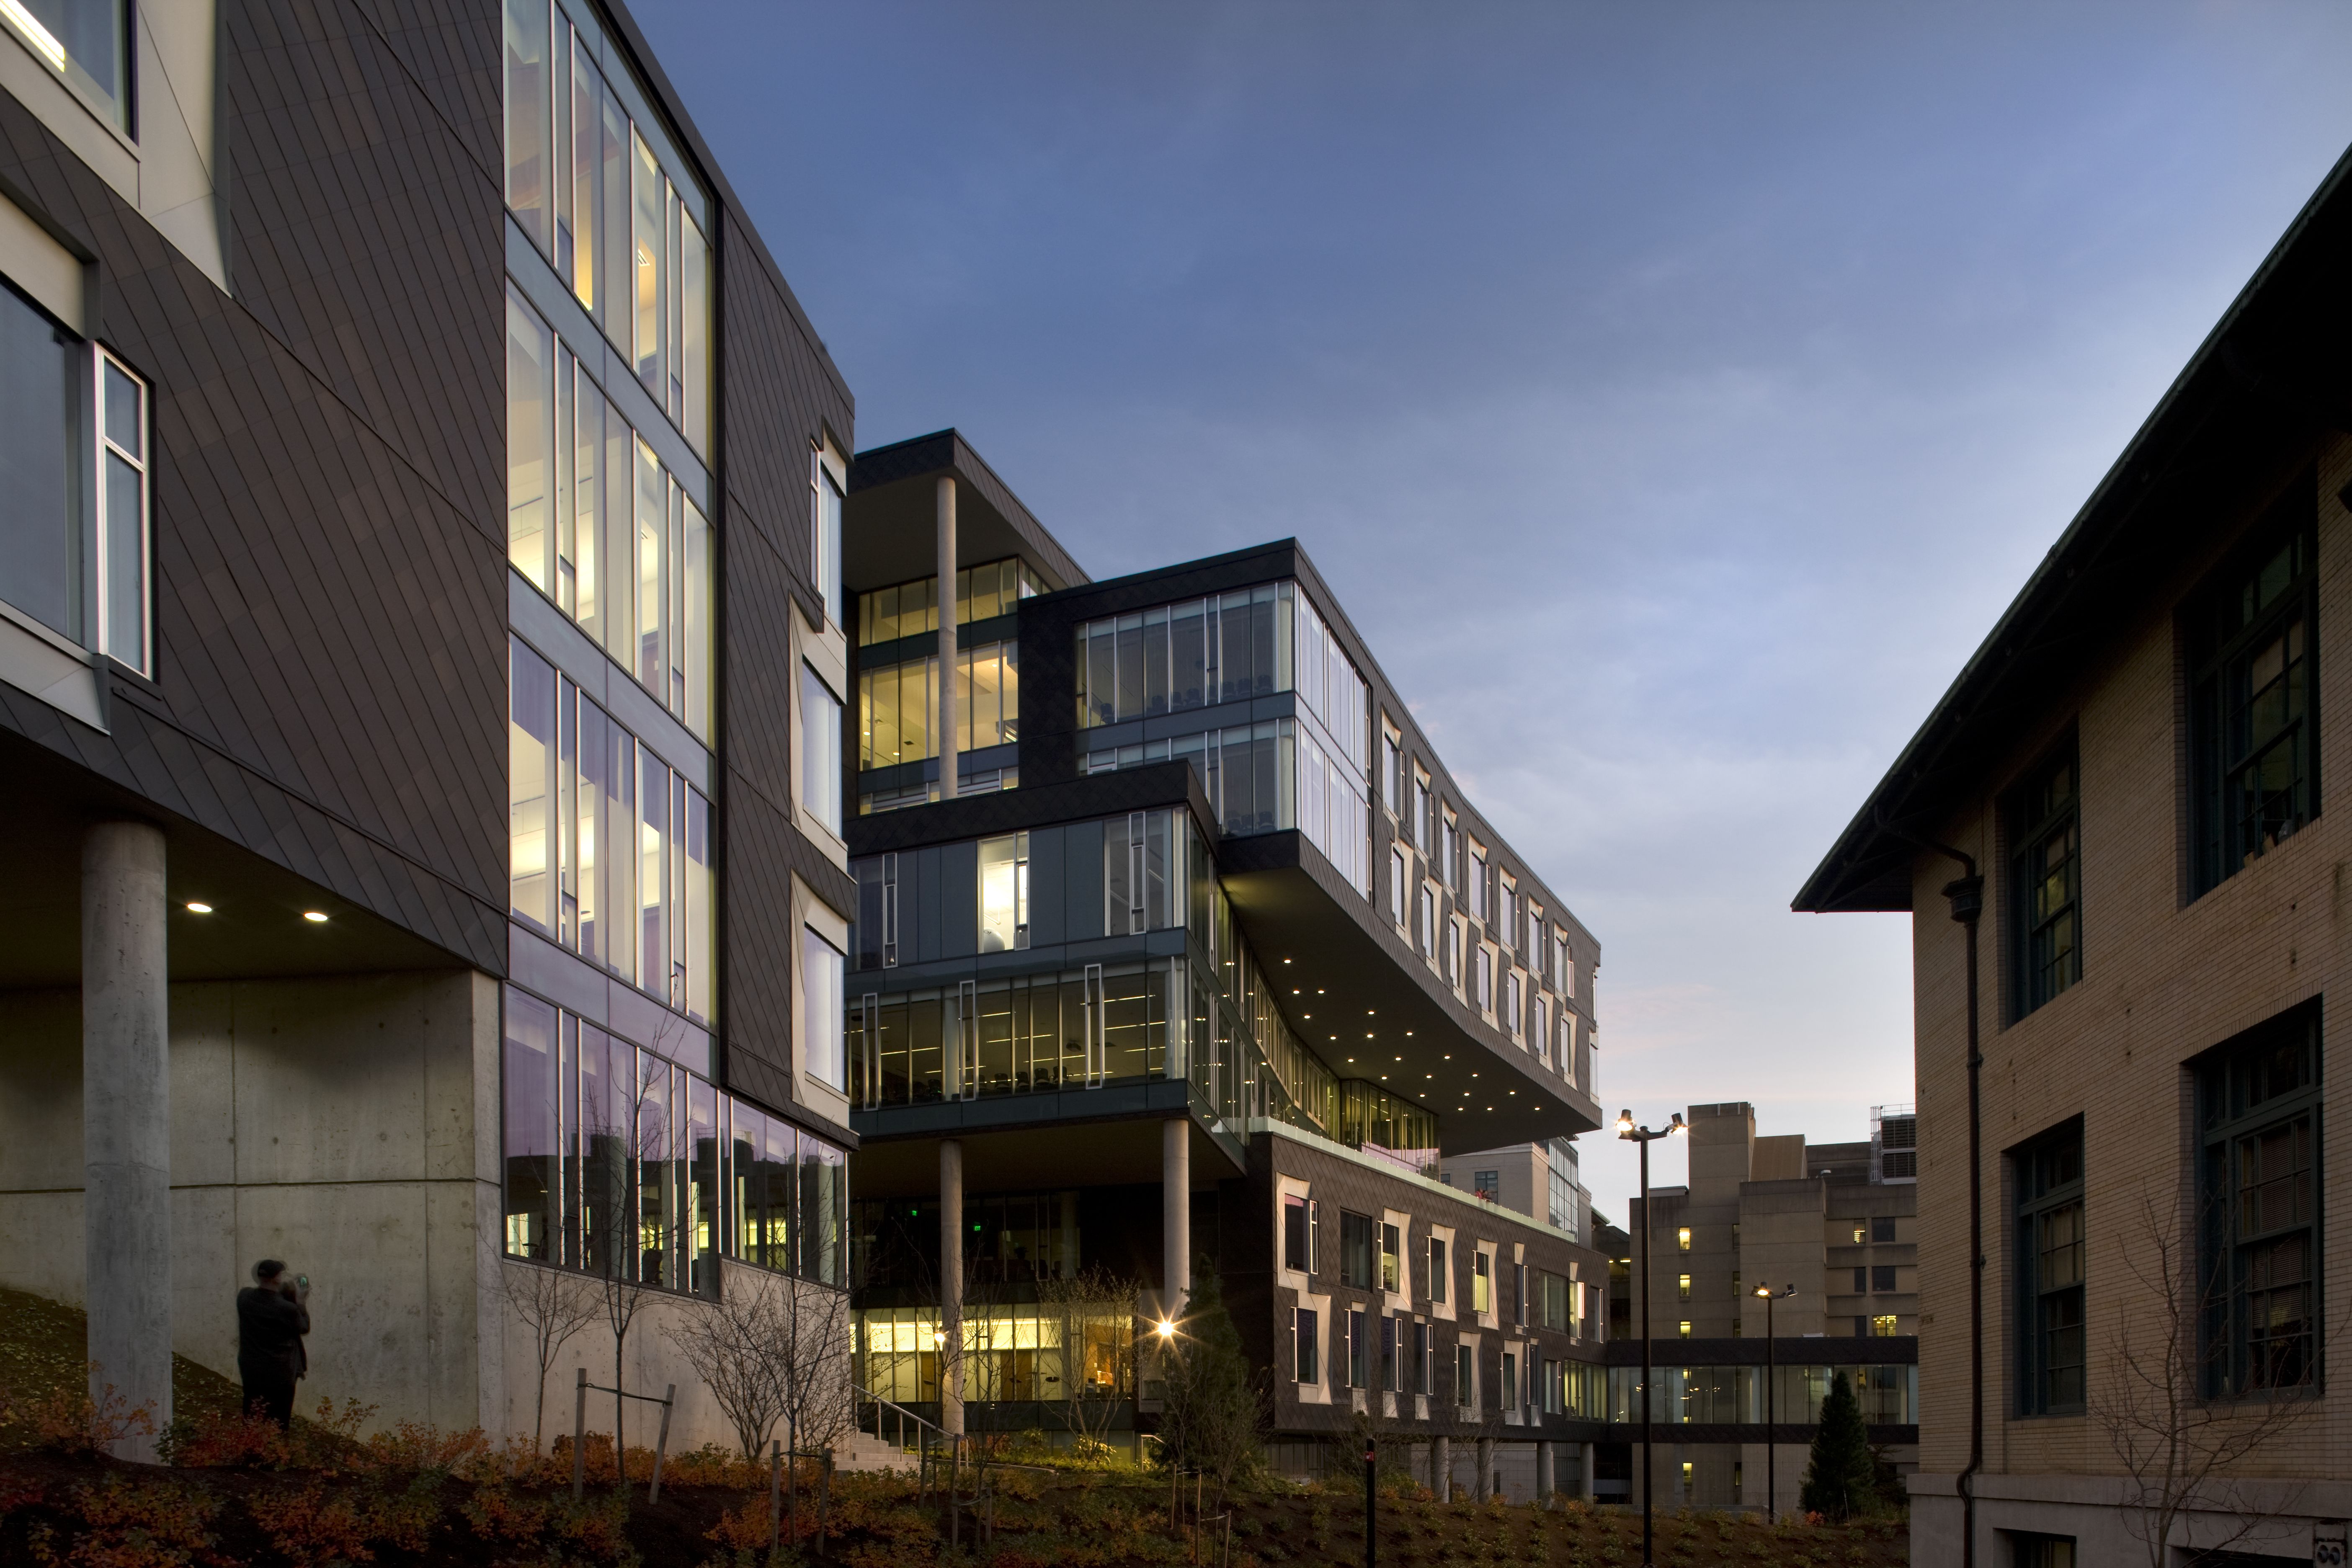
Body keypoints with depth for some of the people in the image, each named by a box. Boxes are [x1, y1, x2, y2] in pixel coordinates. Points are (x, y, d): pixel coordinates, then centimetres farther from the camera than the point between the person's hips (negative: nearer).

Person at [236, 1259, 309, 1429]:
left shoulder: (244, 1297, -11)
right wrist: (301, 1303, 3)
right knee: (277, 1426, 9)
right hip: (280, 1375, -5)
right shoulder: (288, 1309, -24)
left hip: (251, 1371, 5)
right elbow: (304, 1328, -4)